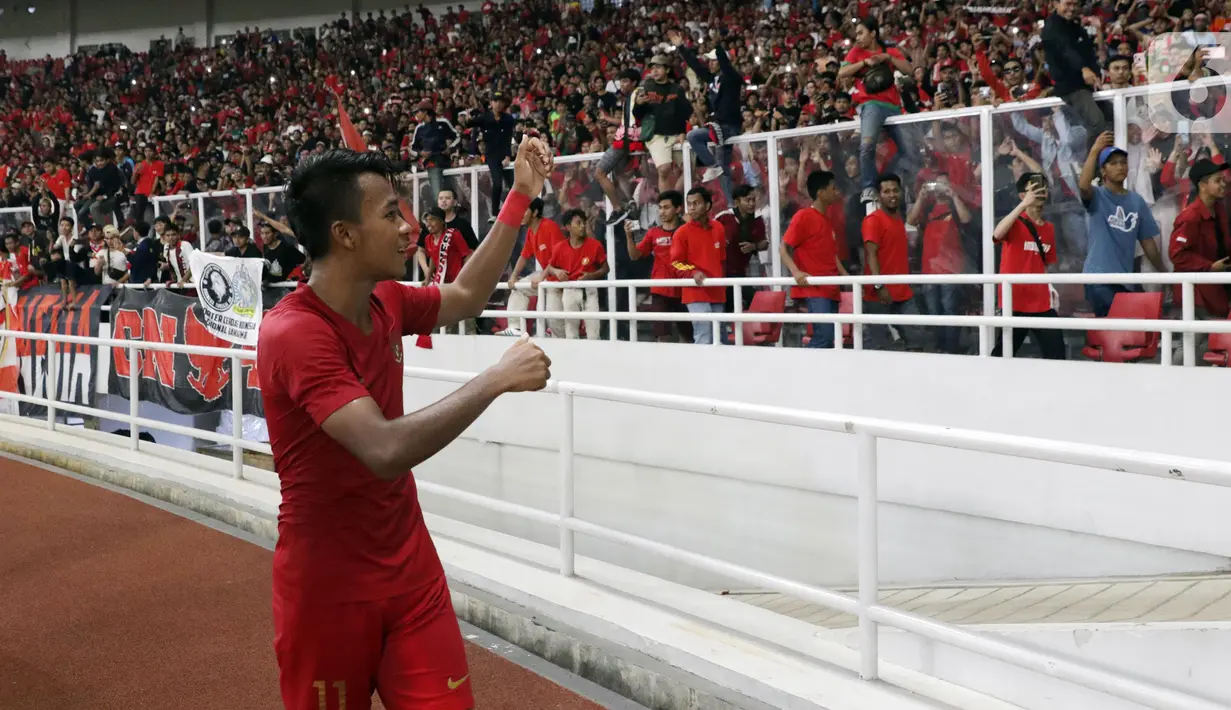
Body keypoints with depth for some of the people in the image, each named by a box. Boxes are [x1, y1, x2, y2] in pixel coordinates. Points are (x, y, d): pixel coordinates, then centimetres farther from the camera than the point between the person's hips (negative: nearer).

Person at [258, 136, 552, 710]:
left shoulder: (386, 302, 0)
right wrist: (498, 379, -29)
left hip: (410, 569, 6)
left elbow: (465, 297, 22)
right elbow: (386, 451, -34)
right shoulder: (294, 334, -23)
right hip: (330, 588, -6)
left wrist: (520, 197, 18)